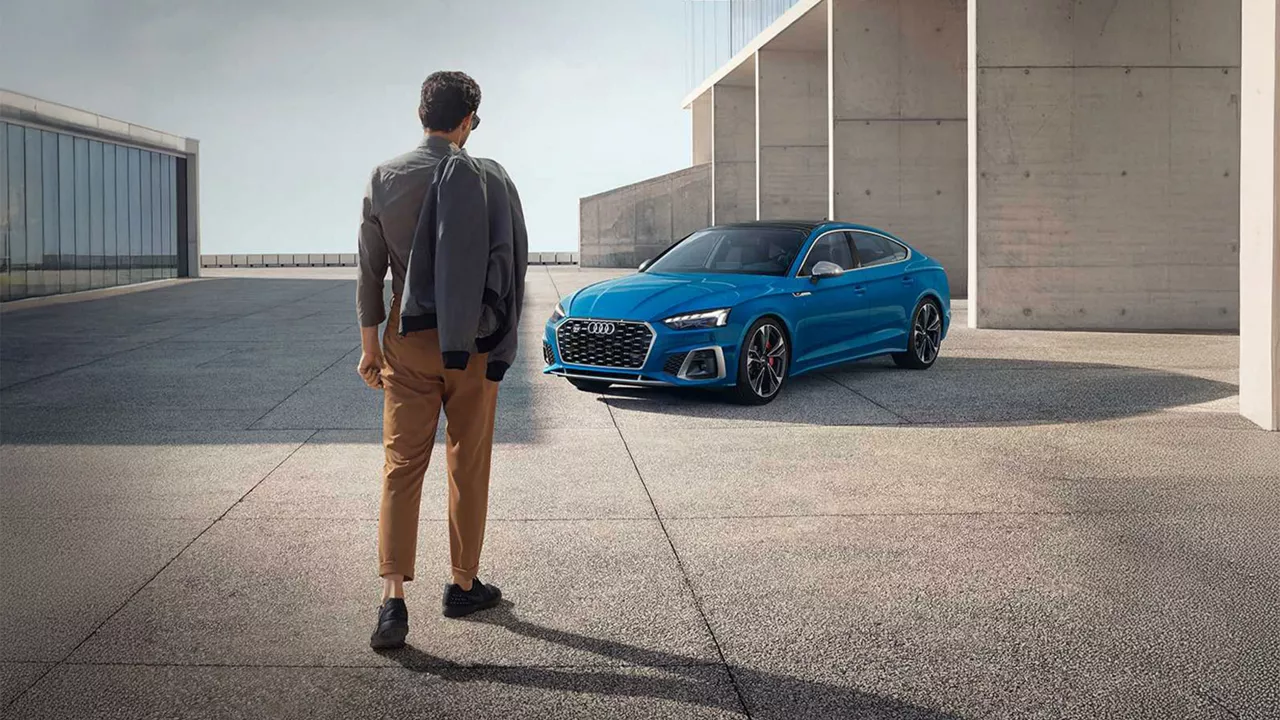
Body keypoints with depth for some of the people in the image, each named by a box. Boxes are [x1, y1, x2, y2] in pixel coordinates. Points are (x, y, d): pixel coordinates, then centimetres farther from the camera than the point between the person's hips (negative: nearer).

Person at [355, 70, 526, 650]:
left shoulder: (385, 179, 1)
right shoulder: (490, 180, -6)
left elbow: (369, 269, 4)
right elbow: (509, 267, -7)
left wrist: (369, 344, 13)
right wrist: (499, 350, -1)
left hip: (408, 340, 1)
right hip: (472, 342, -1)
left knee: (401, 466, 2)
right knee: (469, 466, 11)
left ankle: (393, 597, -10)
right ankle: (463, 585, 22)